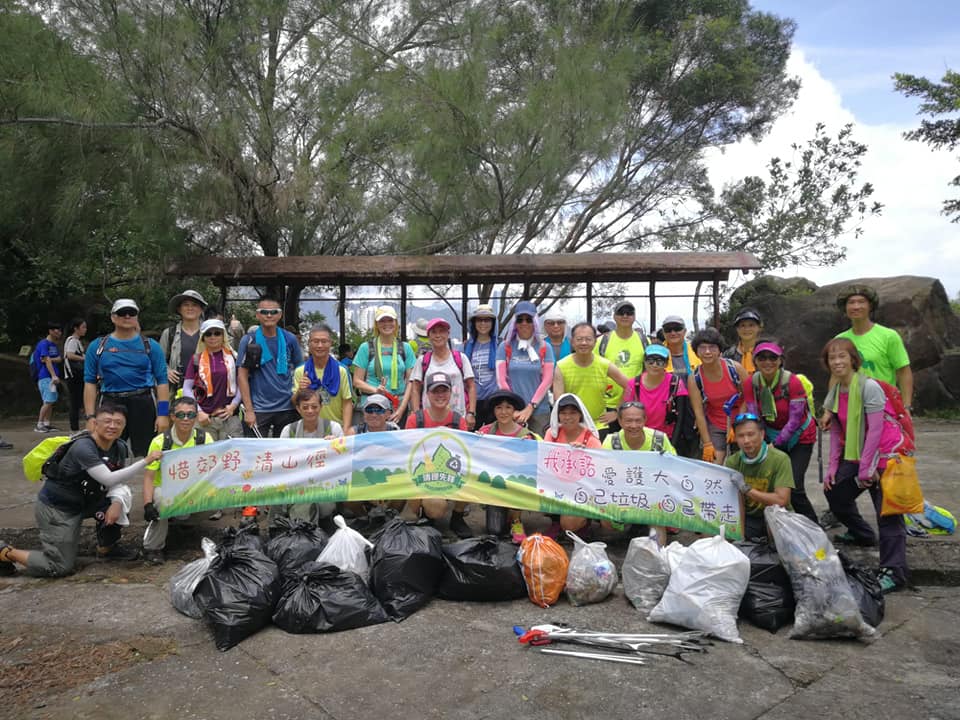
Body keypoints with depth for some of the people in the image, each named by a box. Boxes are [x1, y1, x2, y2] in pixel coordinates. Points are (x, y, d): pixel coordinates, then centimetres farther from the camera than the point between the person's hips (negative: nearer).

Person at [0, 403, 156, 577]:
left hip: (83, 501, 7)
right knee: (61, 567, -6)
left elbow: (119, 481, -4)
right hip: (55, 508, -7)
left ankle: (107, 548, 8)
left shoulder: (120, 448, -5)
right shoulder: (83, 447, -28)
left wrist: (117, 501, -25)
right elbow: (109, 479, -38)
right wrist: (146, 461, -44)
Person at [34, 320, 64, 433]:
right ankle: (39, 425, -8)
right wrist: (54, 376, -20)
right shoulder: (43, 344, -7)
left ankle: (46, 424, 14)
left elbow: (60, 359, 11)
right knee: (48, 401, -13)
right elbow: (47, 361, -14)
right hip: (46, 377, -9)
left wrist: (50, 359, -10)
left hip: (52, 377, 9)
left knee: (51, 401, 9)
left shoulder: (54, 345, 18)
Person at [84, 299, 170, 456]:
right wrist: (90, 417, -2)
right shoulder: (97, 346, 9)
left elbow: (162, 381, 2)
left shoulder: (150, 346, 6)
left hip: (143, 405, -1)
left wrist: (163, 414, -7)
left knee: (145, 456, 3)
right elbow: (90, 382, 6)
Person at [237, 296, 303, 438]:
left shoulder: (290, 339, 4)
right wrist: (248, 410, -8)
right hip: (258, 409, -2)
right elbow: (242, 376, -2)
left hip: (287, 408, 2)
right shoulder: (249, 340, -1)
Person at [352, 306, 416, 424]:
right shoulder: (366, 348, 5)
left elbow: (410, 381, 6)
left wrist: (402, 408, -5)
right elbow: (357, 382, 5)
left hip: (399, 405, 1)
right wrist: (375, 390, -14)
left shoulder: (405, 348, 10)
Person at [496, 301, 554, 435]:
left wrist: (530, 407, -7)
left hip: (539, 411, 0)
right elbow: (501, 380, 1)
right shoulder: (505, 347, 5)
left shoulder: (545, 347, 5)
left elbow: (547, 380, 0)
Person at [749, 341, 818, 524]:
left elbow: (794, 420, -21)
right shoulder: (753, 382, -9)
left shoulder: (792, 382, -21)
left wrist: (775, 444, -24)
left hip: (799, 438, -4)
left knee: (794, 487, -13)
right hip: (772, 436, 4)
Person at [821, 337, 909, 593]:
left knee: (888, 513, -8)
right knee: (834, 493, 11)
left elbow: (875, 429, -18)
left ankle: (893, 572, -5)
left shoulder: (869, 387, -17)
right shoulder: (835, 391, 5)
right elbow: (836, 430, 10)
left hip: (884, 454, -8)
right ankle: (862, 534, 37)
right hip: (855, 455, 8)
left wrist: (866, 469, -16)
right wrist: (833, 466, 4)